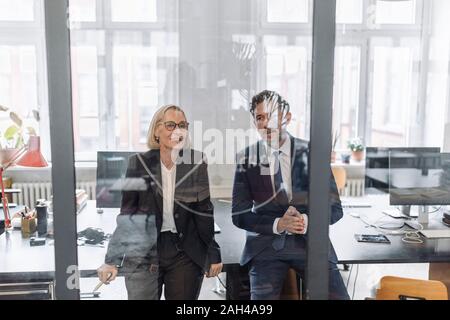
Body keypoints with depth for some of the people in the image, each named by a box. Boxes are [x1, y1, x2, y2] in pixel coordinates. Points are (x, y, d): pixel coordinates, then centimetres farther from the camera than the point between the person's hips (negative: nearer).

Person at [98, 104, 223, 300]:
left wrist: (213, 254, 6)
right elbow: (126, 214, 0)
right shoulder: (139, 163, -4)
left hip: (186, 256, 1)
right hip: (143, 256, 0)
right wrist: (112, 260, -3)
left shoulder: (196, 162, -2)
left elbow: (203, 210, 3)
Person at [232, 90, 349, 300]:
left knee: (338, 296, -19)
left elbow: (334, 208, 5)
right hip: (266, 242, 0)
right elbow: (239, 215, 3)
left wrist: (307, 220, -16)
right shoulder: (246, 158, 4)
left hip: (310, 240, 0)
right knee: (262, 296, -21)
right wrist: (278, 224, -14)